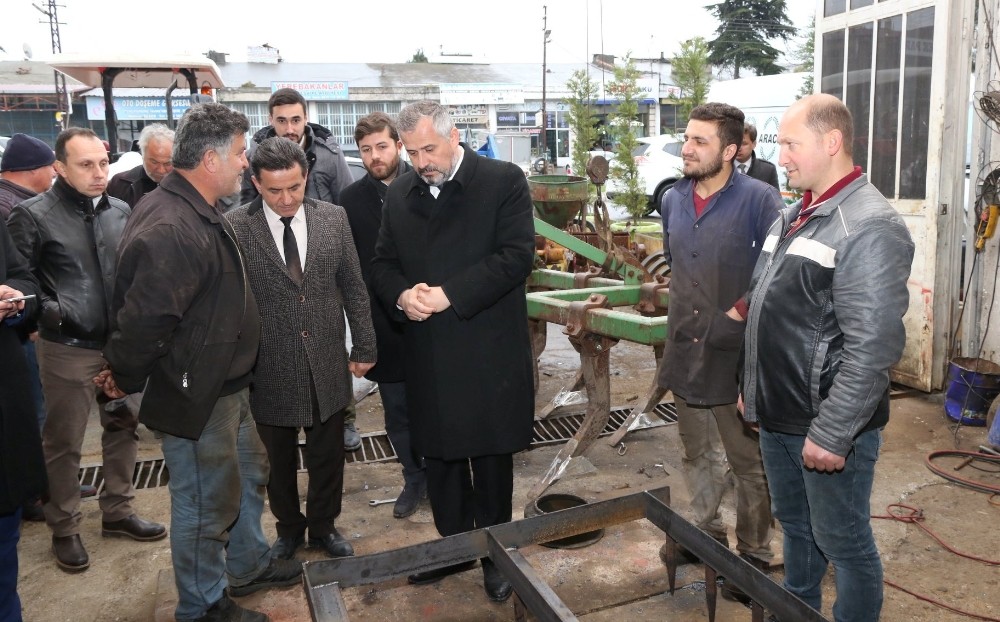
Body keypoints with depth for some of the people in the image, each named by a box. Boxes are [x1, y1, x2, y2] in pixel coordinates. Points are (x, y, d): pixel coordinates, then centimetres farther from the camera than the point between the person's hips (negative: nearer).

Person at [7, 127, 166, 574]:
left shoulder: (120, 211, 4)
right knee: (63, 443, 8)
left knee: (123, 429, 15)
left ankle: (117, 511, 33)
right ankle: (64, 530, 25)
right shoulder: (33, 215, -9)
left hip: (121, 344, 5)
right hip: (68, 349, -5)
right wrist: (50, 312, -18)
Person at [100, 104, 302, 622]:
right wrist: (125, 379, -13)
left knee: (248, 474, 25)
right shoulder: (170, 231, -29)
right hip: (195, 399, -10)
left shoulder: (196, 211, 7)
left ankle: (248, 566, 47)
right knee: (207, 504, 8)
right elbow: (144, 320, -30)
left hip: (227, 385, 10)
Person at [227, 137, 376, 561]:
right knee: (279, 461, 18)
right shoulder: (235, 227, -10)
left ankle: (324, 526, 40)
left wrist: (364, 347, 5)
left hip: (327, 366, 2)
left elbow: (353, 287, 4)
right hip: (270, 370, -1)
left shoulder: (333, 218, -2)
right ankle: (289, 528, 41)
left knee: (327, 457, 17)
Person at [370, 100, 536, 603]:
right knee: (439, 458, 16)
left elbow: (516, 256, -15)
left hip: (489, 353, -4)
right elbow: (383, 263, 12)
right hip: (428, 355, 5)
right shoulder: (400, 193, 9)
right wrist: (401, 295, -11)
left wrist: (450, 294, -20)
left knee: (492, 460, 10)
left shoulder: (504, 181, -6)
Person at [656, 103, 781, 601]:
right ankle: (706, 531, 44)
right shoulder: (672, 201, 6)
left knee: (750, 465, 10)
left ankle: (754, 554, 29)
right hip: (685, 352, 6)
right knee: (698, 455, 22)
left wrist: (747, 311, -16)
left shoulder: (759, 201, -15)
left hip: (737, 356, -6)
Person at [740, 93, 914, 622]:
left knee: (843, 544, 8)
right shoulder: (792, 216, 9)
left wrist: (831, 435, -23)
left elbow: (873, 347, -24)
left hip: (828, 427, -8)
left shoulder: (869, 227, -18)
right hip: (777, 418, 8)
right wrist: (753, 388, 17)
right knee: (795, 525, 23)